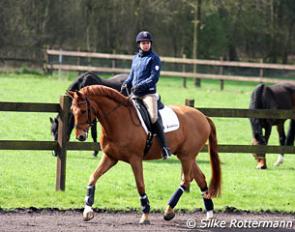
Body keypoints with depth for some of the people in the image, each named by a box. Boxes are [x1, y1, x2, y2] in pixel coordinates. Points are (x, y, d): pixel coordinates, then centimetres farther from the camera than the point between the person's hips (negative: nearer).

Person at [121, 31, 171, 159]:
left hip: (149, 93, -7)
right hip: (135, 94, 7)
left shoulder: (154, 58, -2)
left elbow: (154, 77, -11)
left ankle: (164, 146, -22)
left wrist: (141, 85, -21)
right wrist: (126, 83, 4)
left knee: (154, 117, -24)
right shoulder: (135, 58, 17)